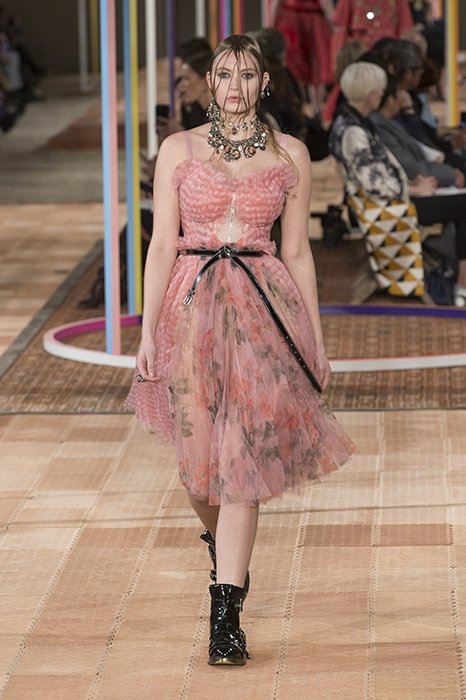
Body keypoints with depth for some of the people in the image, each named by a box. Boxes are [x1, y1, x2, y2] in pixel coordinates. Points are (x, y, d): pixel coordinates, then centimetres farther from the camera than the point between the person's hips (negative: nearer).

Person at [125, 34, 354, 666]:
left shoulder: (290, 155, 6)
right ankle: (221, 542, 41)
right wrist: (147, 332, -5)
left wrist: (316, 340, 9)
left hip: (264, 310, -1)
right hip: (192, 308, 1)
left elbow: (298, 251, 10)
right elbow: (162, 244, 2)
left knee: (242, 460, -9)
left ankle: (226, 616, -9)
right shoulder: (179, 150, 4)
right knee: (199, 458, 7)